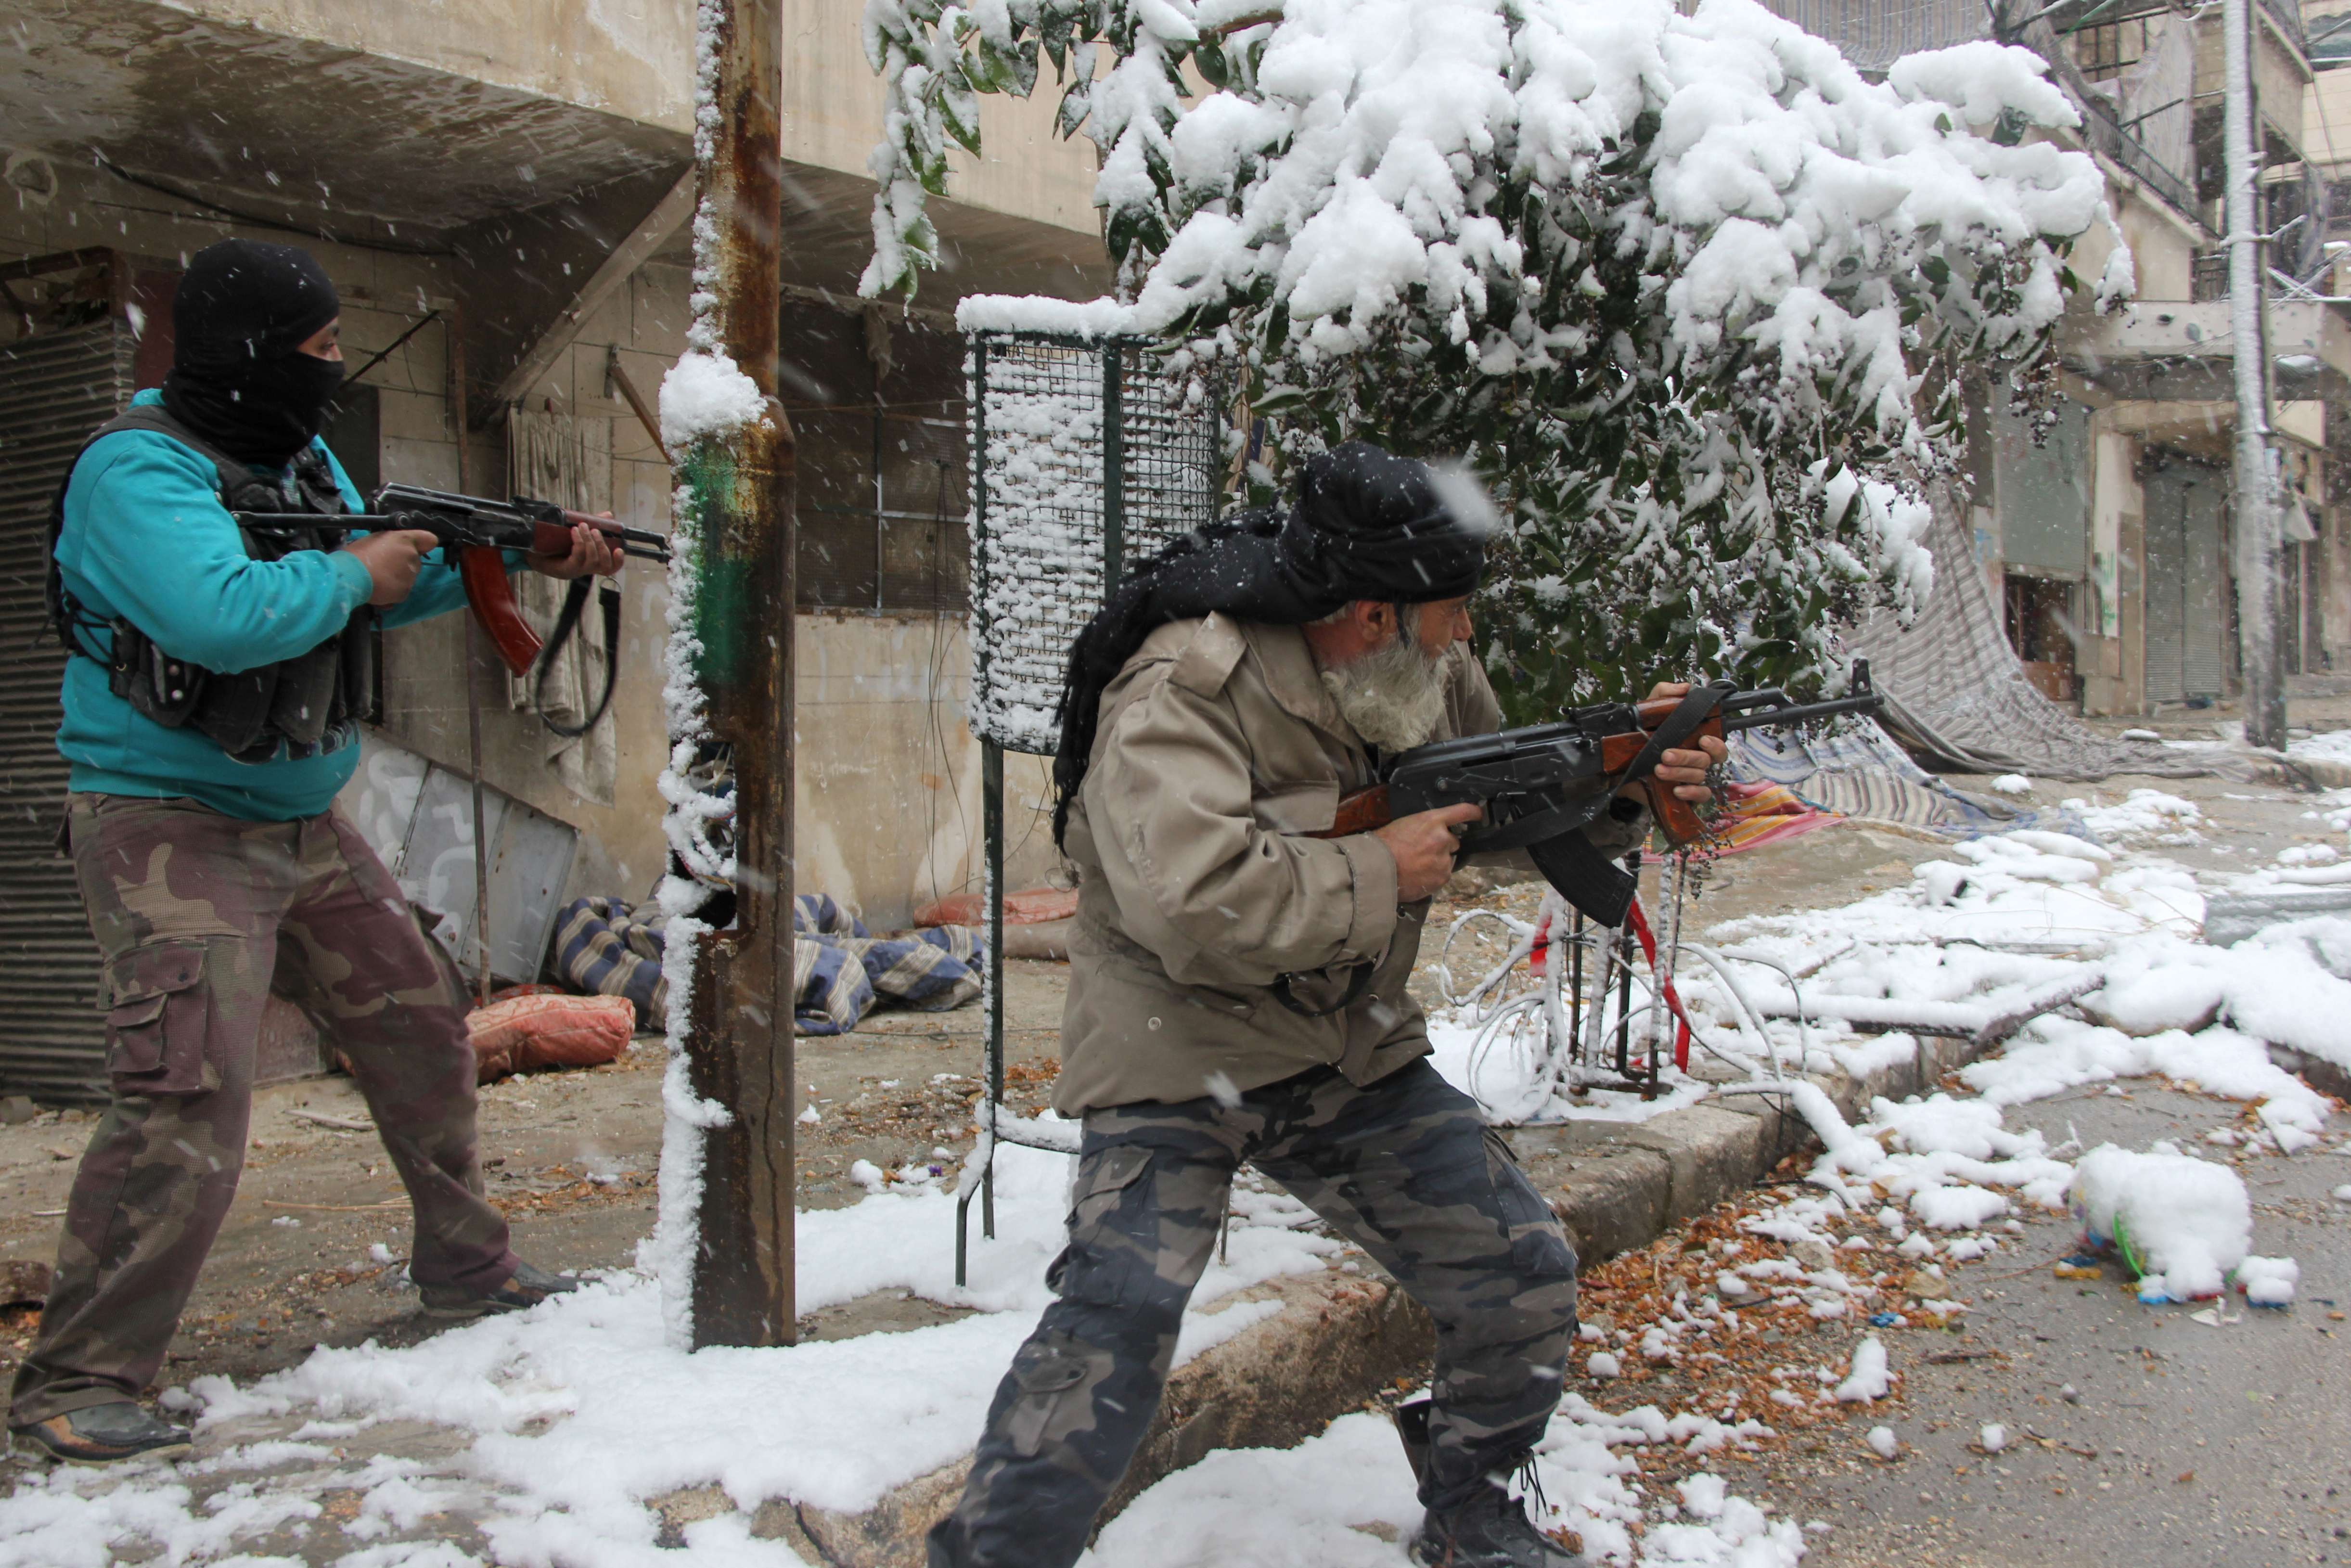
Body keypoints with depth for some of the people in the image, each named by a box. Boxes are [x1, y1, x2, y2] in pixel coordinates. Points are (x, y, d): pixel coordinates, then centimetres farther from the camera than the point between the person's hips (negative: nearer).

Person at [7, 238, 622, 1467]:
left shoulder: (300, 459, 10)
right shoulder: (137, 469, -18)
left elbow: (388, 582, 21)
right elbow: (220, 616, -34)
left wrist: (529, 556, 11)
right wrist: (351, 574, -17)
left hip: (306, 825, 9)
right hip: (173, 830, -9)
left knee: (421, 1032, 16)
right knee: (185, 1111, -17)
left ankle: (467, 1272, 34)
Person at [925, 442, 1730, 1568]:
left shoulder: (1429, 677, 1)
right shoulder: (1182, 693, -23)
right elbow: (1193, 903, -36)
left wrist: (1618, 790, -5)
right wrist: (1378, 873, -24)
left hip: (1355, 1054, 7)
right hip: (1179, 1056, -6)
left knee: (1525, 1276, 4)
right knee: (1118, 1318, -22)